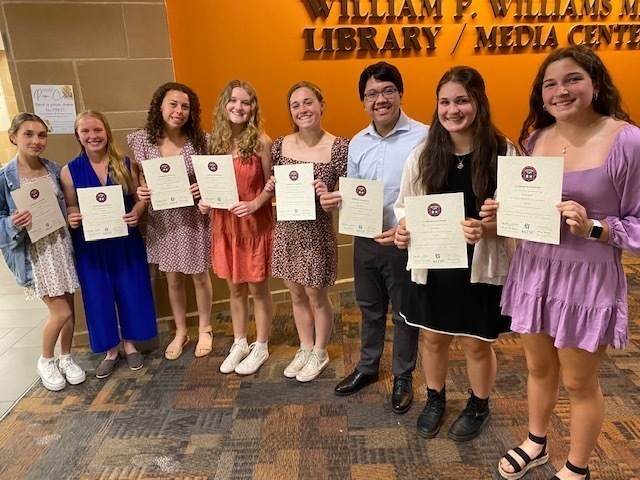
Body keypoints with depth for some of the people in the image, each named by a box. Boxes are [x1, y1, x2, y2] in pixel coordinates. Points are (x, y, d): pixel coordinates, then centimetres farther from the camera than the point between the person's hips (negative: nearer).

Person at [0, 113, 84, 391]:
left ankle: (65, 358, 35)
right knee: (61, 313, -4)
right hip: (33, 252, -4)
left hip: (61, 245, 4)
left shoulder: (55, 170, 1)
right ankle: (45, 361, 24)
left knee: (69, 309, 12)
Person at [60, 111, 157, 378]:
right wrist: (72, 220, -18)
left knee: (130, 291, 9)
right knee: (99, 296, 10)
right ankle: (110, 350, 29)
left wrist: (135, 214, -18)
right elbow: (70, 208, 4)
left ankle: (130, 344, 31)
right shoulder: (70, 171, -3)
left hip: (126, 241, 0)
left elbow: (139, 198, 2)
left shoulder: (124, 164, -2)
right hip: (90, 245, 0)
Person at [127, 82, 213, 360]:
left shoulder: (200, 140, -9)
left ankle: (204, 330, 33)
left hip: (194, 217, -2)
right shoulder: (142, 140, -5)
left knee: (199, 276, 11)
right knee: (173, 279, 15)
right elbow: (143, 182, 3)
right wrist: (141, 193, -18)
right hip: (163, 220, 2)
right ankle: (180, 332, 35)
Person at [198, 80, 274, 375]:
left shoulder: (261, 142, -10)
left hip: (255, 224, -4)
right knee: (234, 287, 16)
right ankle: (239, 344, 34)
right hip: (224, 223, 5)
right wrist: (204, 200, -6)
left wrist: (255, 204, -22)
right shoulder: (215, 141, 3)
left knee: (257, 288, 8)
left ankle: (261, 348, 27)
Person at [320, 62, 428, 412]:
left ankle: (403, 378, 34)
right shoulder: (357, 143, 5)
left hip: (405, 242, -5)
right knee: (369, 308, 21)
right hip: (365, 240, 5)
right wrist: (334, 200, -9)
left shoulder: (423, 137, -13)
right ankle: (368, 367, 43)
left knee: (405, 314, 12)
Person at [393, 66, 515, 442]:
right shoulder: (422, 154, -1)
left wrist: (485, 229, -30)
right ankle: (435, 400, 44)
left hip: (481, 268, -2)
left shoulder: (504, 153, -10)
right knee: (433, 338, 18)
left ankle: (479, 407, 43)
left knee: (476, 343, 15)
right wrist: (403, 229, -17)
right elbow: (404, 206, 4)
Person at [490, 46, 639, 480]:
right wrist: (503, 211, -6)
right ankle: (536, 443, 48)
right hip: (533, 270, 5)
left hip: (588, 279, -5)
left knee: (579, 383, 14)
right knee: (539, 368, 22)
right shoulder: (535, 139, 3)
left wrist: (593, 228, -27)